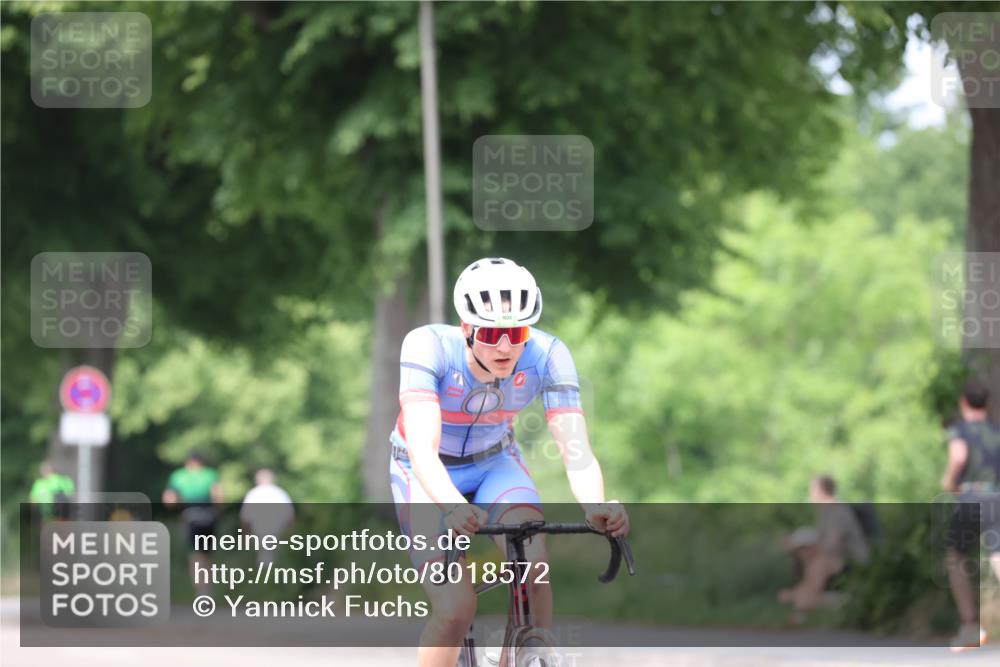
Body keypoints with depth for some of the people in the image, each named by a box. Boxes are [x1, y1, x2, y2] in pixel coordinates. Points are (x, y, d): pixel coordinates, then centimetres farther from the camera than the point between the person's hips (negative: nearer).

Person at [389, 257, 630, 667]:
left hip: (494, 465, 2)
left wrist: (595, 506, -53)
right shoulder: (428, 346, -32)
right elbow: (422, 447, -42)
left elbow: (576, 450, -32)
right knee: (456, 608, -21)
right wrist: (451, 505, -61)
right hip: (428, 475, -2)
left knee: (533, 564, -27)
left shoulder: (547, 355, -25)